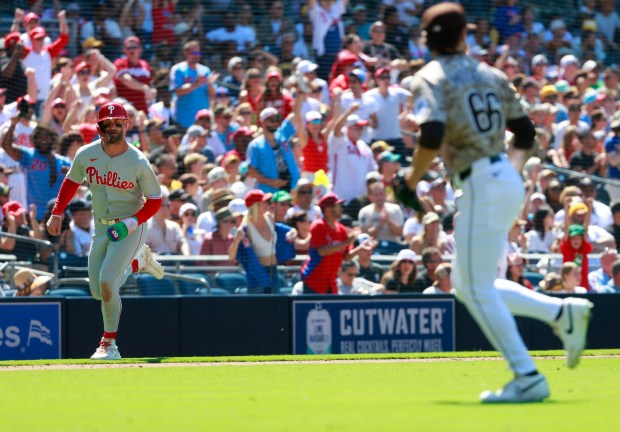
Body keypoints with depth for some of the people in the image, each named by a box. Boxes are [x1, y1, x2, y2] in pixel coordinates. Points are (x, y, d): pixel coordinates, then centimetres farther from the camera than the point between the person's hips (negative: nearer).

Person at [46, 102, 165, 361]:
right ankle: (137, 262, 36)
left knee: (106, 281, -20)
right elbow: (71, 182, 14)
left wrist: (131, 222, -23)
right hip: (101, 228, 5)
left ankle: (109, 344, -5)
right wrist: (57, 213, 5)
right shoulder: (86, 155, -3)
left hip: (130, 229, -5)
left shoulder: (138, 162, -14)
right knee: (98, 291, 7)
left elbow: (155, 200, -9)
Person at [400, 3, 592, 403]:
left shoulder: (431, 78, -5)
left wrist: (414, 176, -7)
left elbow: (432, 136, -20)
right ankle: (561, 312, 8)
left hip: (482, 185, -8)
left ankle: (528, 378, -9)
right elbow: (525, 132, 18)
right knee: (468, 284, 17)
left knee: (476, 289, -3)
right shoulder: (491, 75, 16)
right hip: (508, 180, 8)